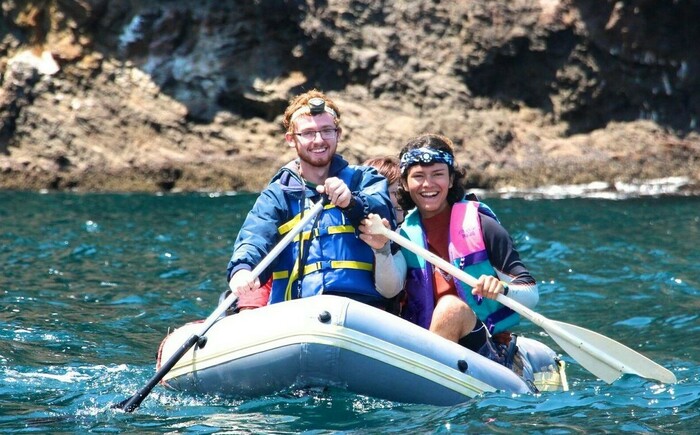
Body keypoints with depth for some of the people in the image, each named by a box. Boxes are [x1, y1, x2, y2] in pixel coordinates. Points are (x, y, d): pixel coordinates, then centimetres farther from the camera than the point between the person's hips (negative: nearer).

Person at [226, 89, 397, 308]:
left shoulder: (364, 179, 18)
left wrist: (352, 203, -25)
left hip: (360, 308, -2)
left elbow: (382, 215, -3)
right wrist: (242, 268, -24)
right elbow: (255, 235, -1)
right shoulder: (277, 195, 18)